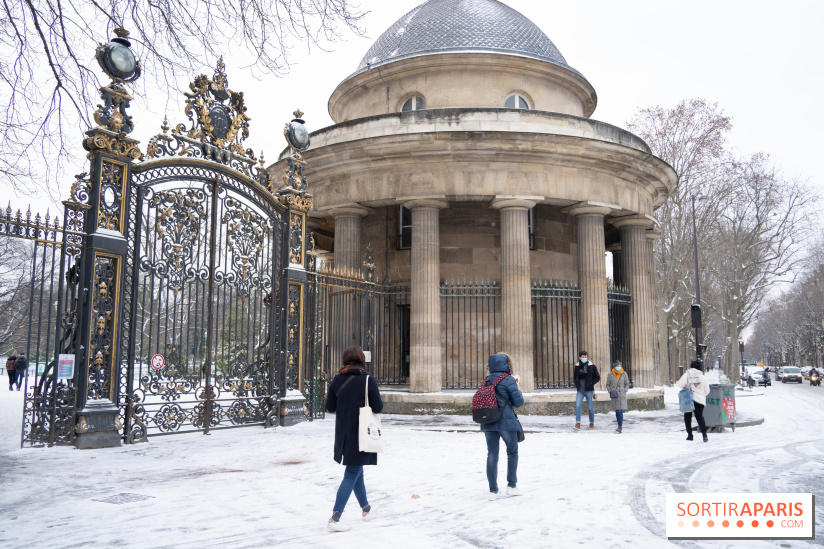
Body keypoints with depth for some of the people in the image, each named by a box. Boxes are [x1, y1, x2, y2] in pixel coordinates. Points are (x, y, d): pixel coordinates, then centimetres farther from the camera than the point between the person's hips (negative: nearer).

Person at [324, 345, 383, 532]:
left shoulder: (337, 380, -1)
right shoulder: (368, 380, -13)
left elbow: (330, 407, 4)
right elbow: (378, 407, -13)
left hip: (343, 433, 5)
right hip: (361, 434, -5)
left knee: (356, 471, 21)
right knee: (351, 474, -1)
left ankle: (365, 508, 38)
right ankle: (335, 517, -9)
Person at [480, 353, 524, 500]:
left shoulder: (486, 380, 7)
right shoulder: (509, 380, -10)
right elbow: (518, 402, -7)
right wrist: (518, 390, 11)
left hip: (488, 423, 5)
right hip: (506, 421, -4)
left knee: (492, 454, 8)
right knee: (512, 452, 15)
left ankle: (492, 490, 8)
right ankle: (511, 485, 16)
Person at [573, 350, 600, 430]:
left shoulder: (592, 366, -4)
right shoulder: (576, 367, 5)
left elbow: (597, 377, 1)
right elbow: (574, 377, 18)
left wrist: (591, 383, -9)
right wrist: (576, 384, 2)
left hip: (588, 390, -2)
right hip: (580, 390, 2)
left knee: (590, 407, 6)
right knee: (577, 406, -10)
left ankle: (592, 423, 24)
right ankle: (578, 423, -5)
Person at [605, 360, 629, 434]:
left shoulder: (624, 374, 3)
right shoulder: (610, 375, 3)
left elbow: (627, 384, 11)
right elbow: (608, 385, 12)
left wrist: (624, 391, -2)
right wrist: (610, 392, -3)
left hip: (622, 395, -1)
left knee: (619, 411, -9)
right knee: (617, 411, 4)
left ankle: (620, 427, -4)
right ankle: (620, 426, 18)